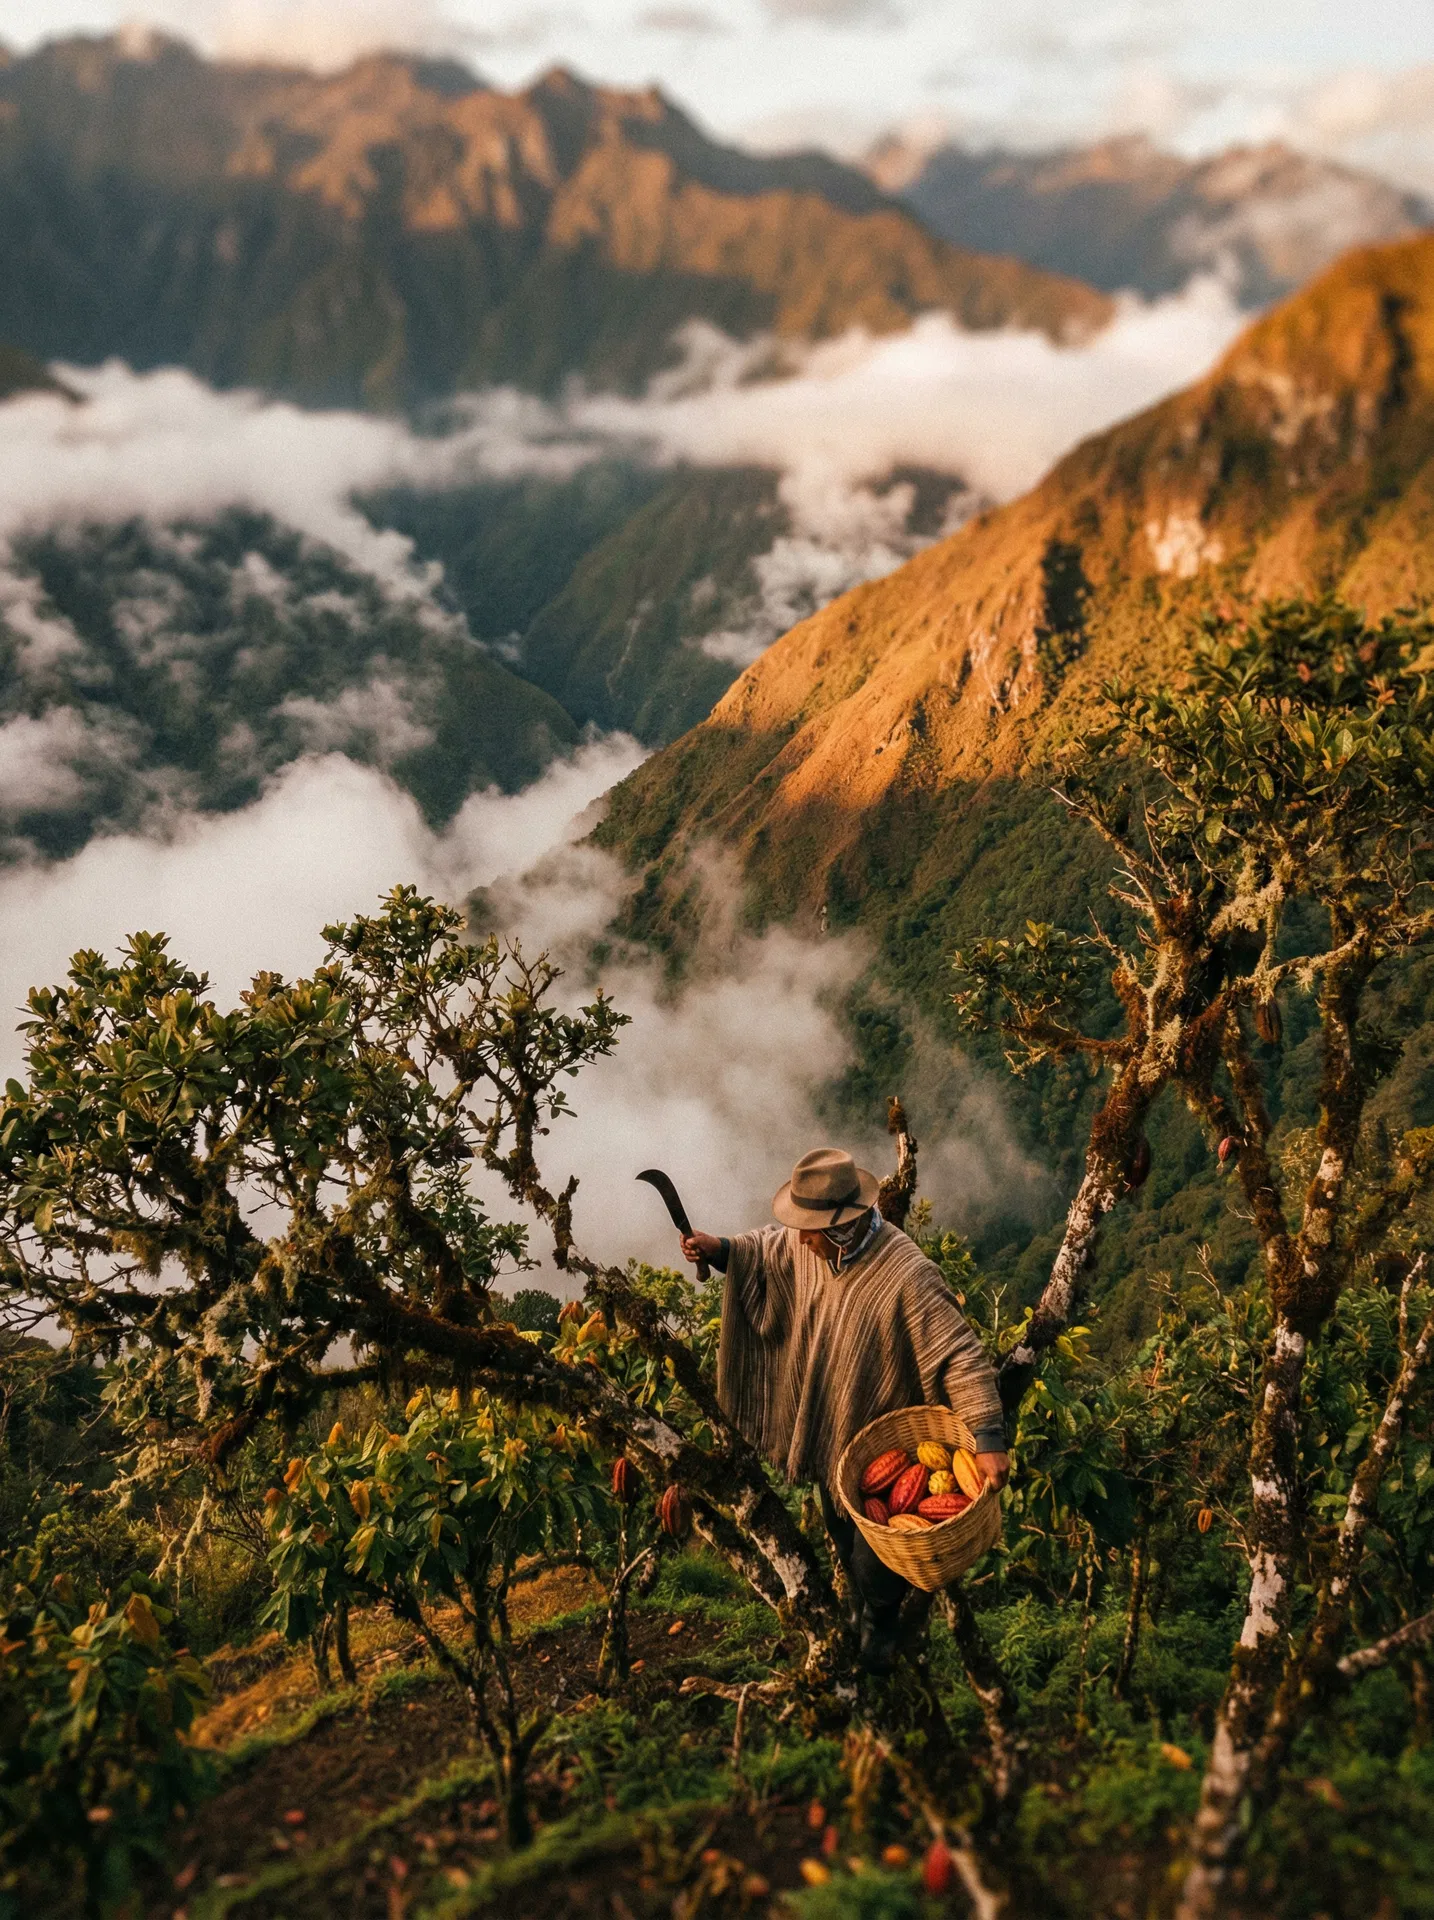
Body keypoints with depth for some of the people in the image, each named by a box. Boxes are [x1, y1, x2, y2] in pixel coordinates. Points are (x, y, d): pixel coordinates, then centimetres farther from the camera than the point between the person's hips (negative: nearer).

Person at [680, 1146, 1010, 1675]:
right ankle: (862, 1611, 56)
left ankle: (882, 1625, 46)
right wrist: (721, 1249, -13)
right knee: (841, 1532, 28)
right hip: (827, 1432, 6)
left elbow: (961, 1357, -31)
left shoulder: (907, 1276, -36)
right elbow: (768, 1250, 7)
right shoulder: (809, 1246, -16)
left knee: (874, 1554, 13)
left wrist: (988, 1439, -37)